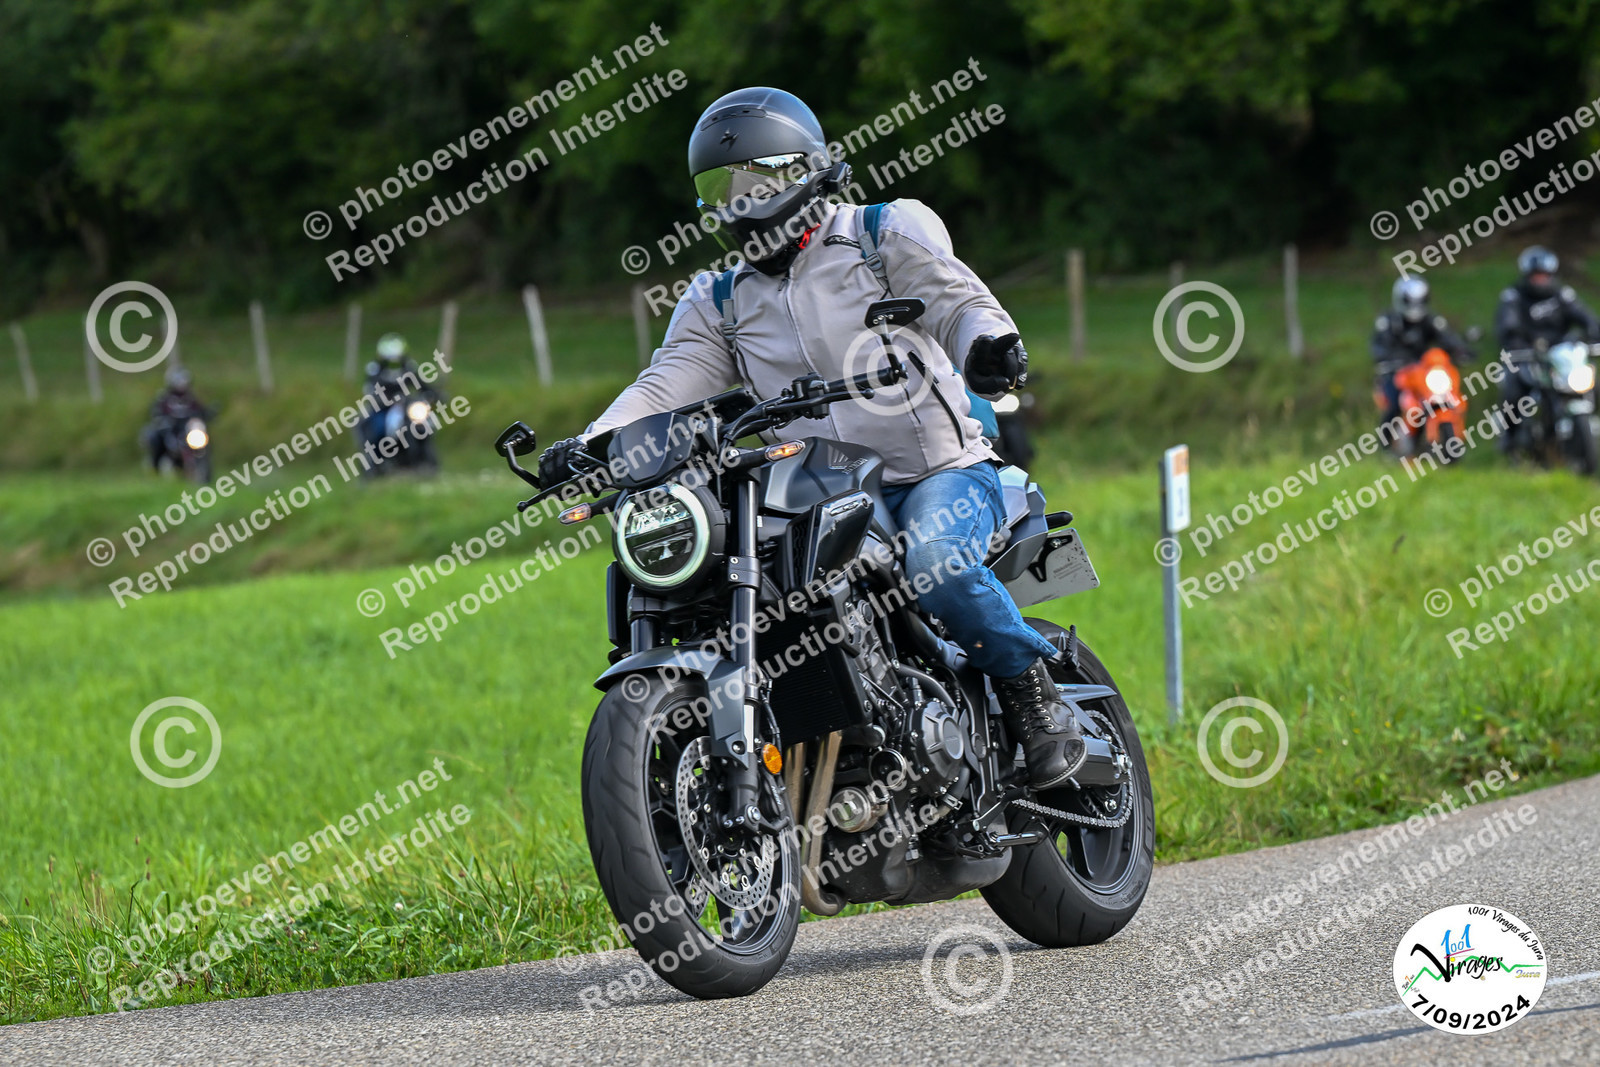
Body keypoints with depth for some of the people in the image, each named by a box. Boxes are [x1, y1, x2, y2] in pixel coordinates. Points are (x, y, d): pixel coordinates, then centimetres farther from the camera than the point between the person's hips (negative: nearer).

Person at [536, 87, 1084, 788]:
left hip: (939, 472, -5)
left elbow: (958, 299, -8)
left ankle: (1033, 697, -15)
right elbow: (665, 388, 3)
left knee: (935, 562, -35)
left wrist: (985, 341, -33)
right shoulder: (716, 305, 16)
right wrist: (589, 448, -17)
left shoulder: (890, 233, 5)